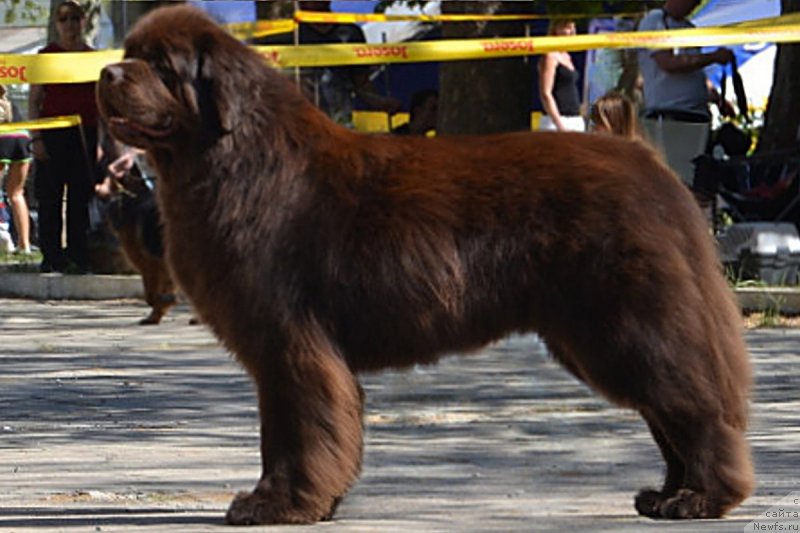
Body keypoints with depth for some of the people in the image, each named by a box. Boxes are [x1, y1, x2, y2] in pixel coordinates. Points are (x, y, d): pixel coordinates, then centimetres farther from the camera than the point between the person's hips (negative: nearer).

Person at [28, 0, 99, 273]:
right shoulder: (46, 55, 3)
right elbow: (34, 101, 1)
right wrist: (36, 137, -8)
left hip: (85, 135, 3)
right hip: (54, 134, -3)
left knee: (81, 198, 2)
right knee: (50, 198, -3)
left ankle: (78, 257, 7)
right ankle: (51, 256, 0)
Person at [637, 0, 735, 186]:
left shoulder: (688, 27, 20)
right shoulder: (654, 21, -4)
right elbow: (668, 63, -16)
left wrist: (718, 100, 15)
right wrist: (714, 57, -10)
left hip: (697, 116, 8)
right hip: (667, 119, -8)